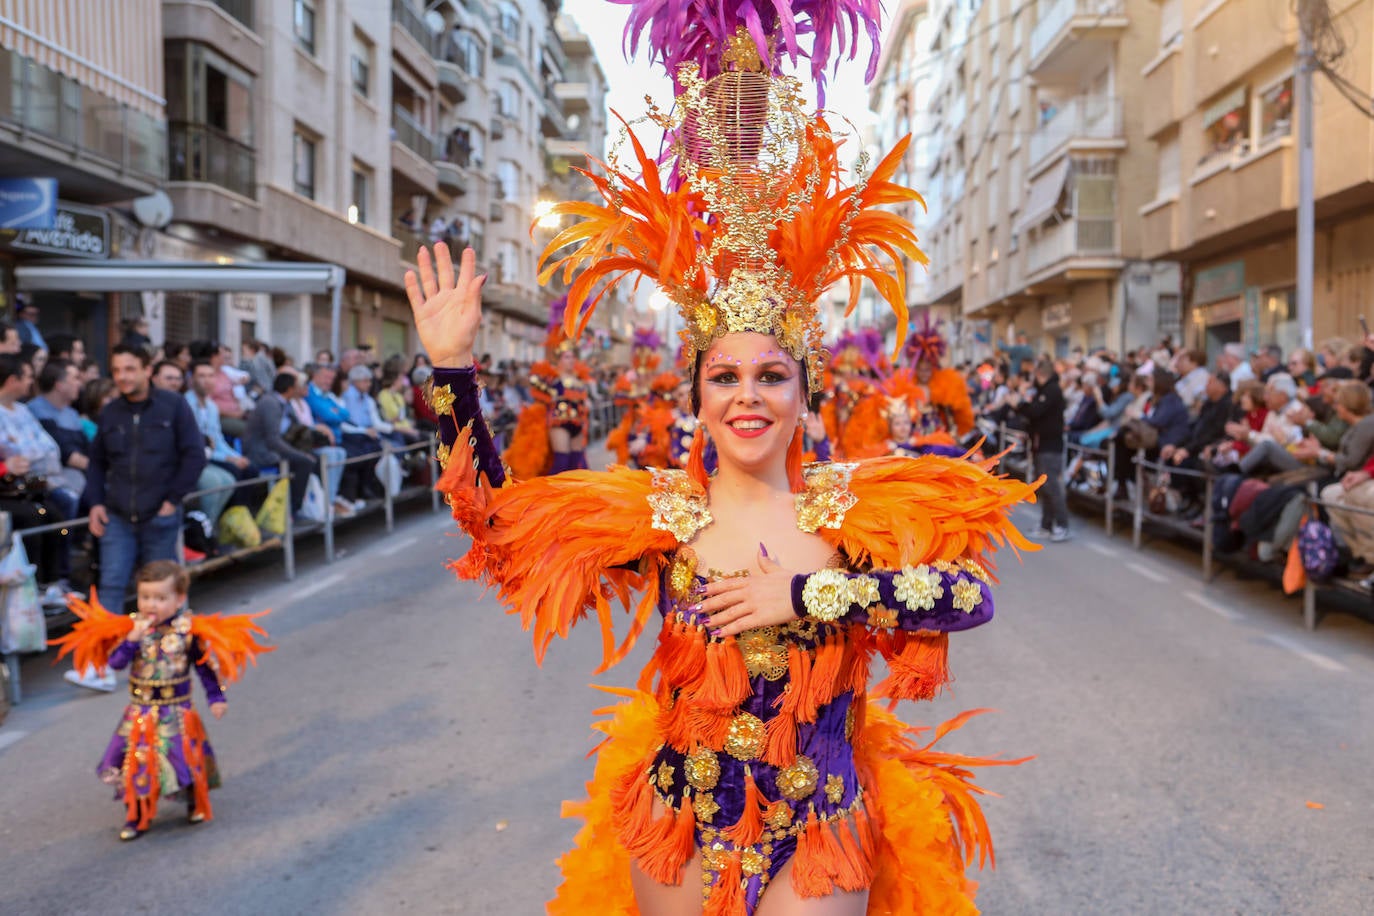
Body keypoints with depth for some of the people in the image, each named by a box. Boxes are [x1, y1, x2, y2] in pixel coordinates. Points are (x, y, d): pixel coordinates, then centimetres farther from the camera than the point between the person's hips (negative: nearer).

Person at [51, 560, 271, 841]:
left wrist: (216, 697, -4)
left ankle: (196, 805, 32)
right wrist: (133, 638, -26)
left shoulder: (189, 630, -11)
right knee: (136, 762, 6)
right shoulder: (130, 627, -6)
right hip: (140, 713, 2)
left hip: (177, 712, -2)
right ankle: (137, 817, 25)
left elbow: (205, 665, -3)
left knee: (185, 759, 5)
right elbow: (115, 662, -15)